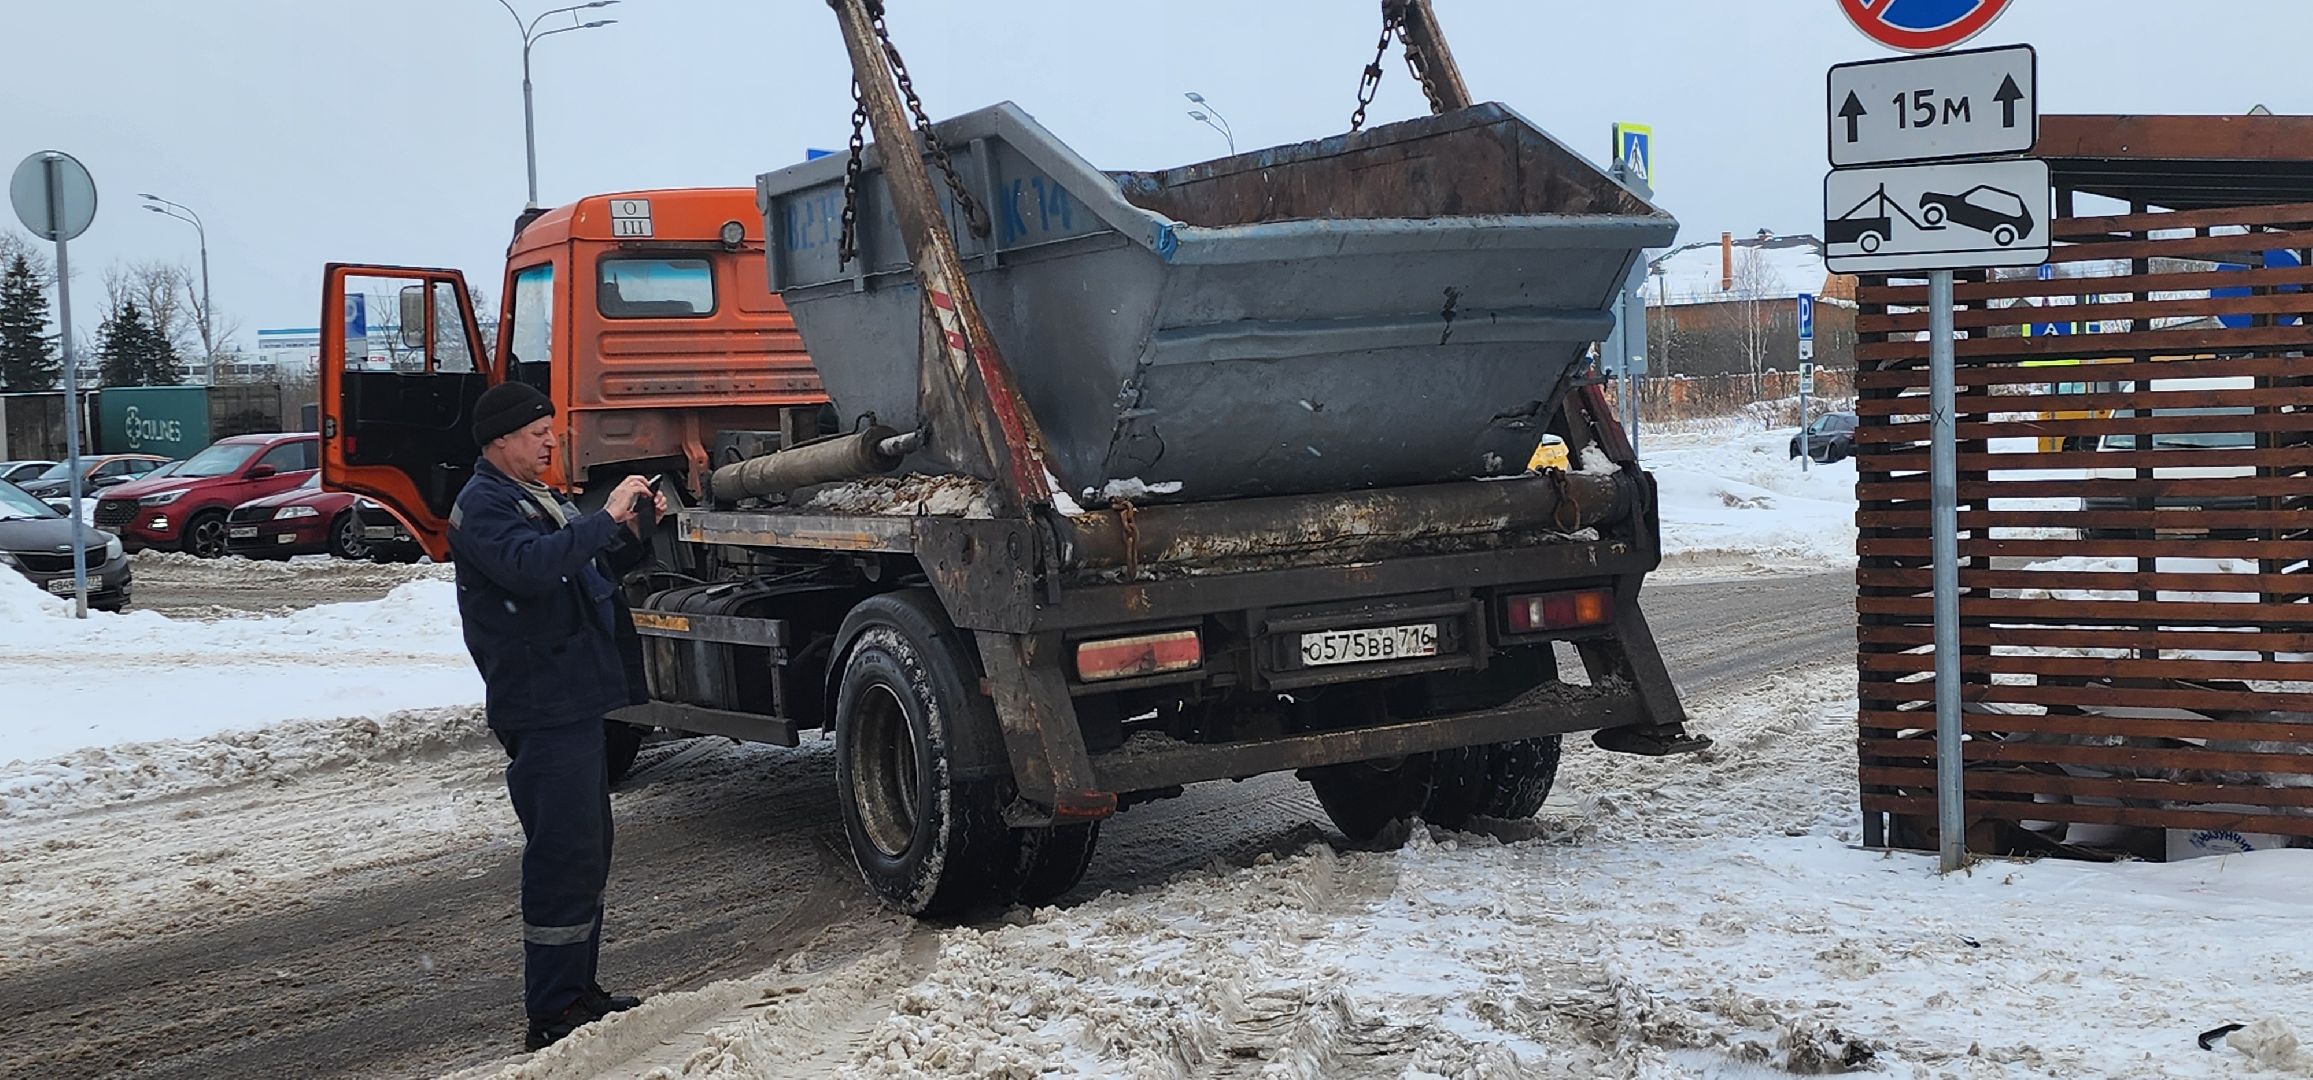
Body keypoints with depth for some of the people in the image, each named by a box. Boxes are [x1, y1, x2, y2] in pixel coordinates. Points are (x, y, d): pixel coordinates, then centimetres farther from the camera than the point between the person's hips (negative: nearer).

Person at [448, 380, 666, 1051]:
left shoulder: (535, 498, 21)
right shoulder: (484, 506, -11)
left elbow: (594, 572, 25)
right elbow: (531, 565, -30)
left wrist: (635, 530, 7)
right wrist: (606, 517, -27)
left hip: (573, 701, 10)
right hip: (542, 707, -10)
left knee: (585, 851, 15)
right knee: (565, 856, -10)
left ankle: (578, 990, 25)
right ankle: (553, 1013, -6)